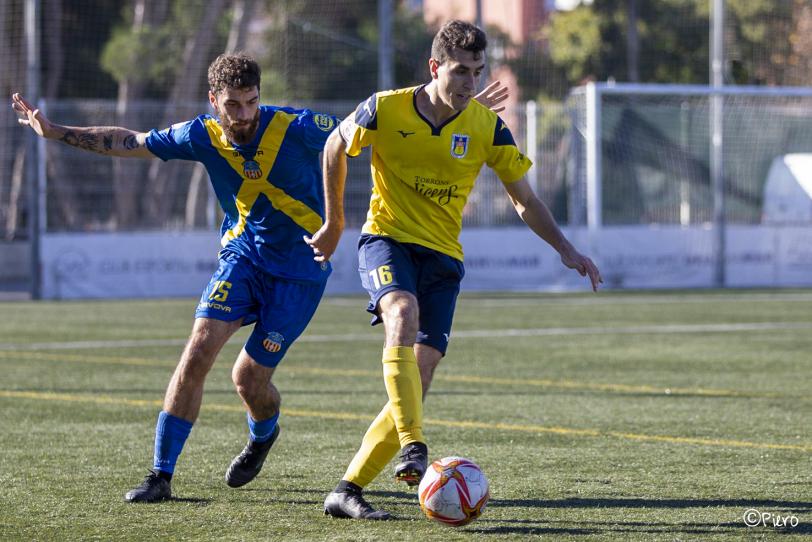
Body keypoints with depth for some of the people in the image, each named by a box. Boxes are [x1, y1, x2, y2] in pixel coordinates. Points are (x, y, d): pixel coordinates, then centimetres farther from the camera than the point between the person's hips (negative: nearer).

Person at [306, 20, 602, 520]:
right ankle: (413, 449, -43)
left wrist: (565, 248, -7)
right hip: (386, 239, -3)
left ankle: (348, 491, -2)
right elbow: (336, 149, 10)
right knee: (402, 315, -36)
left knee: (416, 384, -8)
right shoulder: (385, 109, -9)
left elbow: (525, 200, 5)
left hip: (442, 255, 3)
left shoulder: (487, 127, -4)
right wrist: (334, 224, 17)